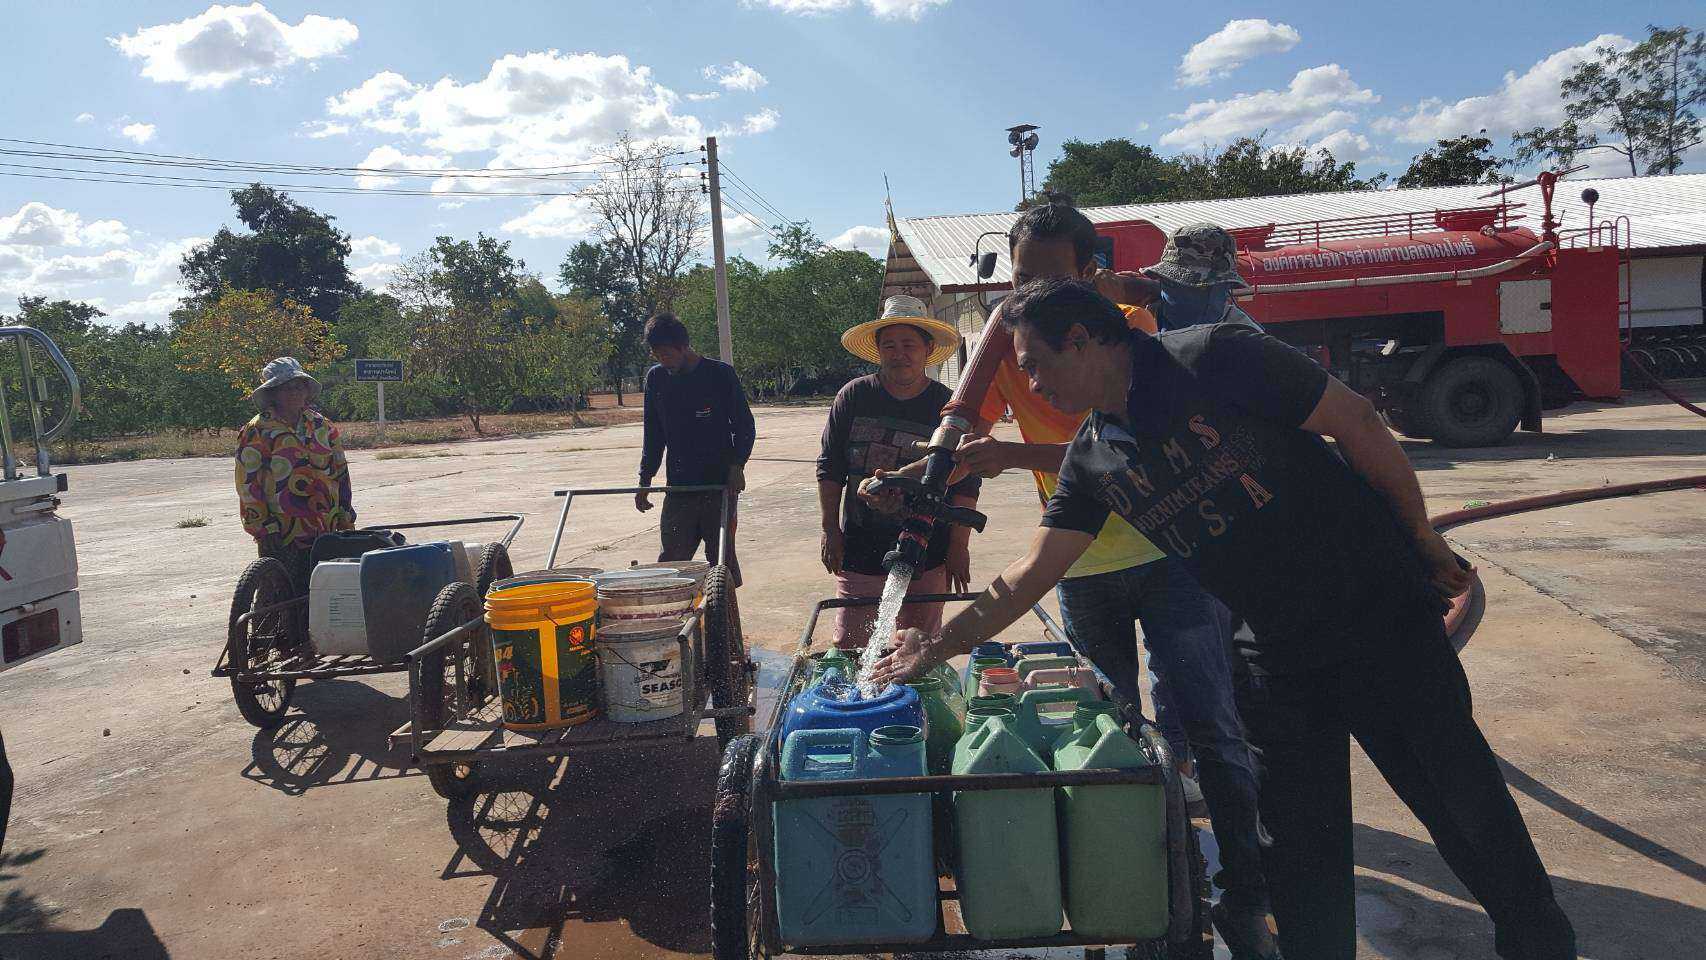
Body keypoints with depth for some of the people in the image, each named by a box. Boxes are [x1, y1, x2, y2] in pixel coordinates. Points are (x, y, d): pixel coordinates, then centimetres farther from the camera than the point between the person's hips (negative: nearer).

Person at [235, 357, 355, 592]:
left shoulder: (323, 426, 13)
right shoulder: (257, 432, -3)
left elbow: (340, 473, 17)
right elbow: (248, 484, -6)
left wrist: (346, 520, 14)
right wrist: (264, 528, -11)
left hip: (325, 533, 5)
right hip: (281, 537, -5)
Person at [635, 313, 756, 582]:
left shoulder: (720, 374, -5)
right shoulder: (656, 378, 7)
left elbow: (745, 426, 0)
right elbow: (653, 434, 16)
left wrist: (736, 465, -14)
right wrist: (645, 481, 12)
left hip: (720, 483, -3)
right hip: (678, 487, 3)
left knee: (722, 558, 2)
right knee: (670, 559, -1)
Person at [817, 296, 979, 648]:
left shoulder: (948, 406, -1)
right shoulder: (853, 397, 1)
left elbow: (966, 484, 1)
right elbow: (829, 469, 7)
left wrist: (959, 547, -2)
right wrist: (830, 530, 3)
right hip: (859, 551, 1)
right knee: (849, 649, 2)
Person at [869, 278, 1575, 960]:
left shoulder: (1212, 359, -15)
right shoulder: (1092, 461, 2)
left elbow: (1357, 424, -10)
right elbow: (1031, 572, 5)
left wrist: (1426, 543, -3)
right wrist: (941, 644, 1)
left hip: (1379, 611, -4)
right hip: (1277, 655, 5)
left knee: (1462, 799, 6)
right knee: (1298, 844, 7)